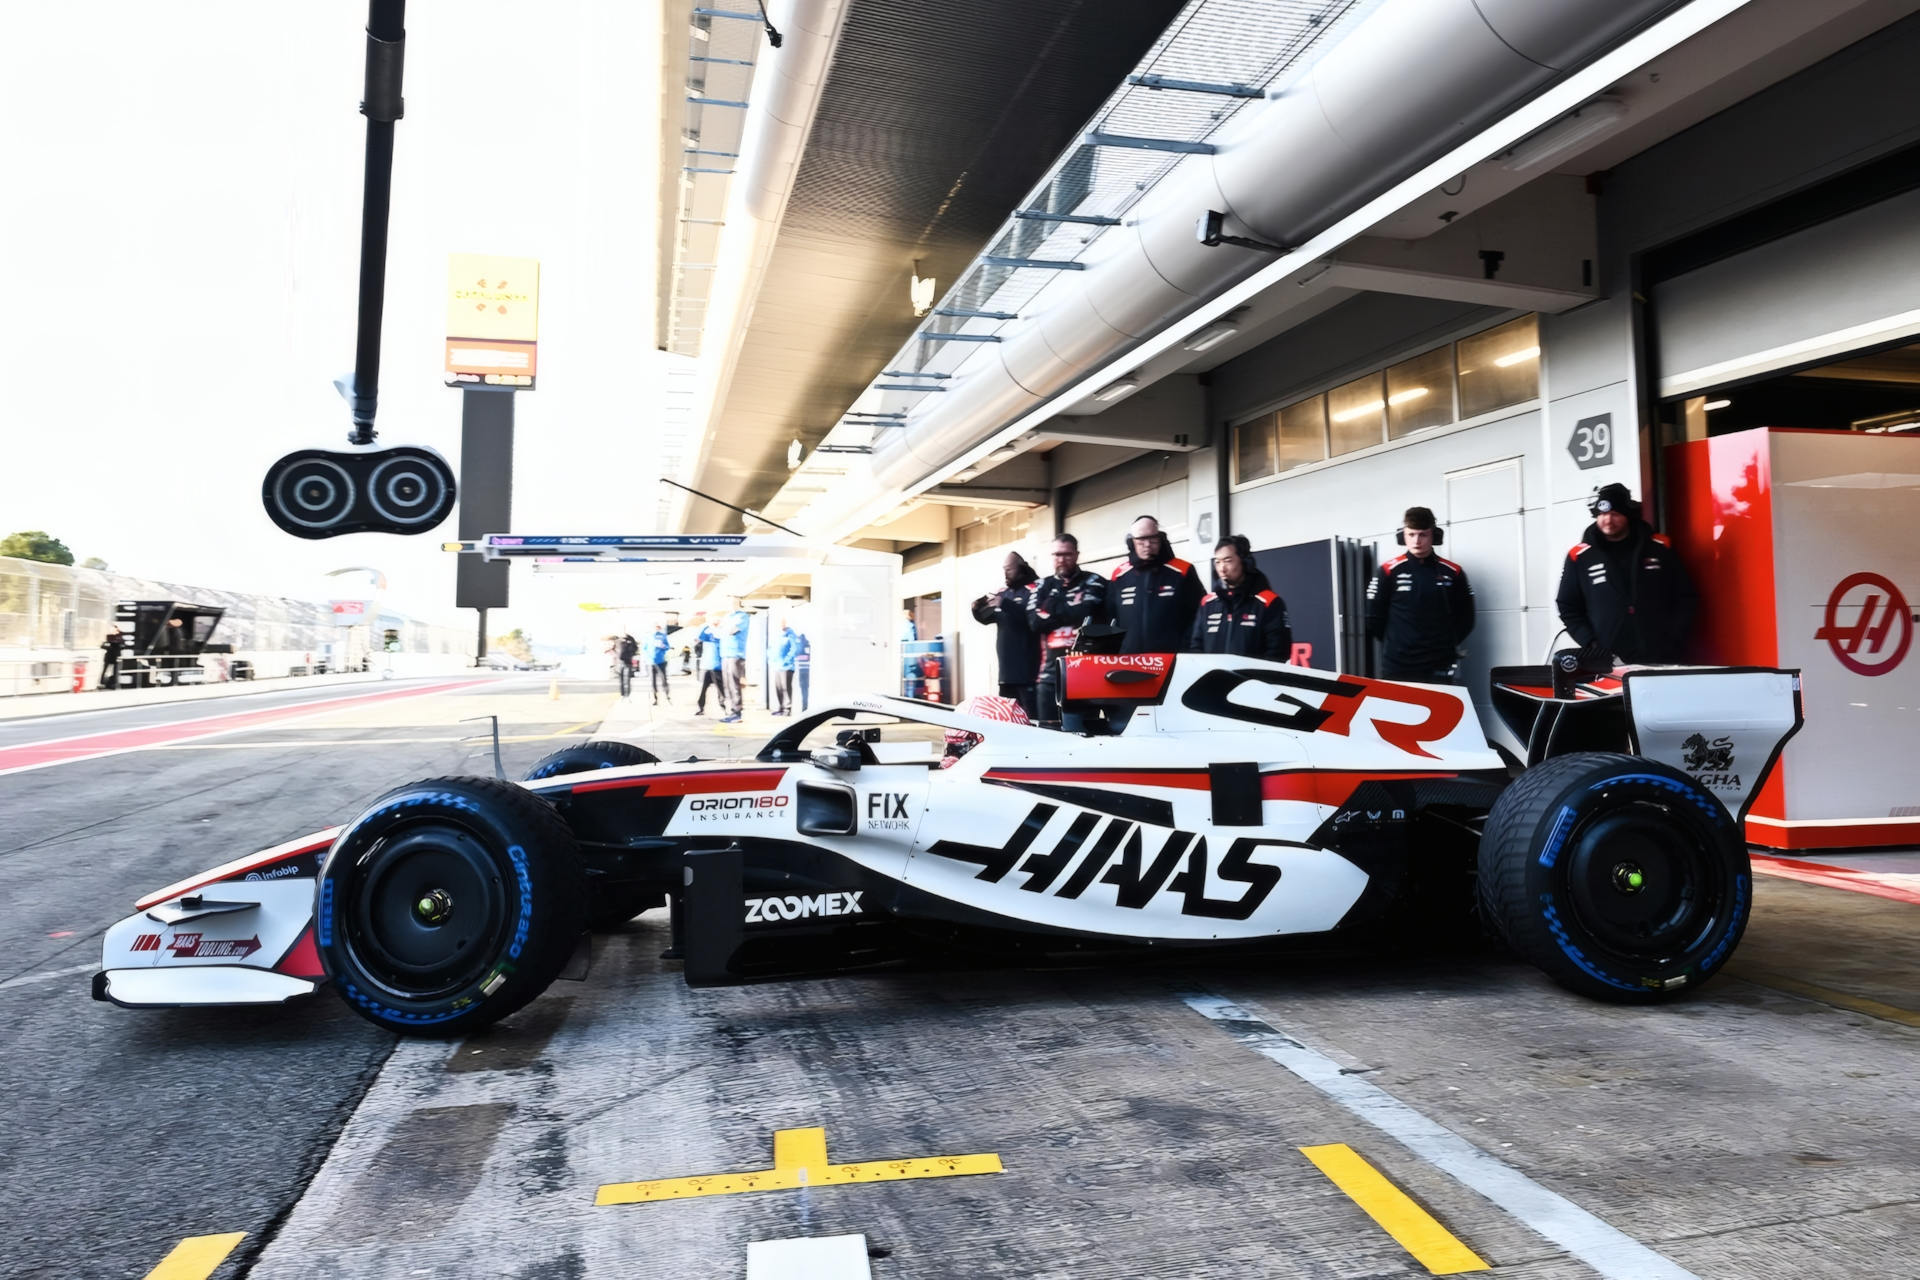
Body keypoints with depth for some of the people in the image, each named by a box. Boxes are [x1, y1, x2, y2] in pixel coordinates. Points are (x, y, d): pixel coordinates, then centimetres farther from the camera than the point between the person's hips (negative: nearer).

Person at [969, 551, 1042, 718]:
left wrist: (1005, 604, -24)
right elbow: (987, 618, 21)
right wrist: (977, 610, -1)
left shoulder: (1033, 590, -5)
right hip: (1007, 666, 8)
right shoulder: (1003, 593, 17)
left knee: (1031, 715, -11)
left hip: (1027, 666, -8)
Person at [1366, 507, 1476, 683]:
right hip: (1397, 668, -1)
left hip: (1439, 668, 1)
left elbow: (1465, 618, 13)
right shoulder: (1388, 572, -1)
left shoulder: (1453, 573, 4)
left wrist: (1446, 645, 9)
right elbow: (1374, 618, 4)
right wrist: (1397, 644, 7)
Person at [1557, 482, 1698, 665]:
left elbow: (1685, 596, 12)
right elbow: (1568, 607, 7)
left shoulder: (1659, 548, 7)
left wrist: (1675, 638, 0)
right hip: (1610, 663, -2)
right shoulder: (1580, 557, 3)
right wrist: (1589, 642, -6)